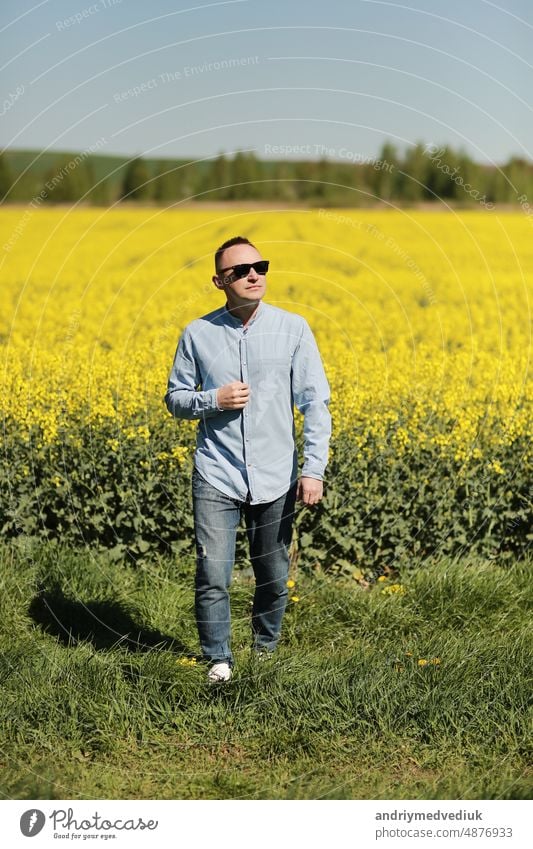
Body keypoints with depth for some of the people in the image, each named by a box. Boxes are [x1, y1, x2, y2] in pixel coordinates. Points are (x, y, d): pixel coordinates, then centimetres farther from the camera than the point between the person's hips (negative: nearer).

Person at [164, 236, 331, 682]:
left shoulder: (293, 328, -3)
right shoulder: (197, 334, -1)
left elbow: (315, 403, -2)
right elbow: (175, 399, 9)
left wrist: (314, 469, -10)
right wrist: (213, 400, -12)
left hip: (275, 479, 0)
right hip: (217, 477, 0)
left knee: (275, 577, 11)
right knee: (213, 576, -5)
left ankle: (266, 650, 35)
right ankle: (219, 659, 15)